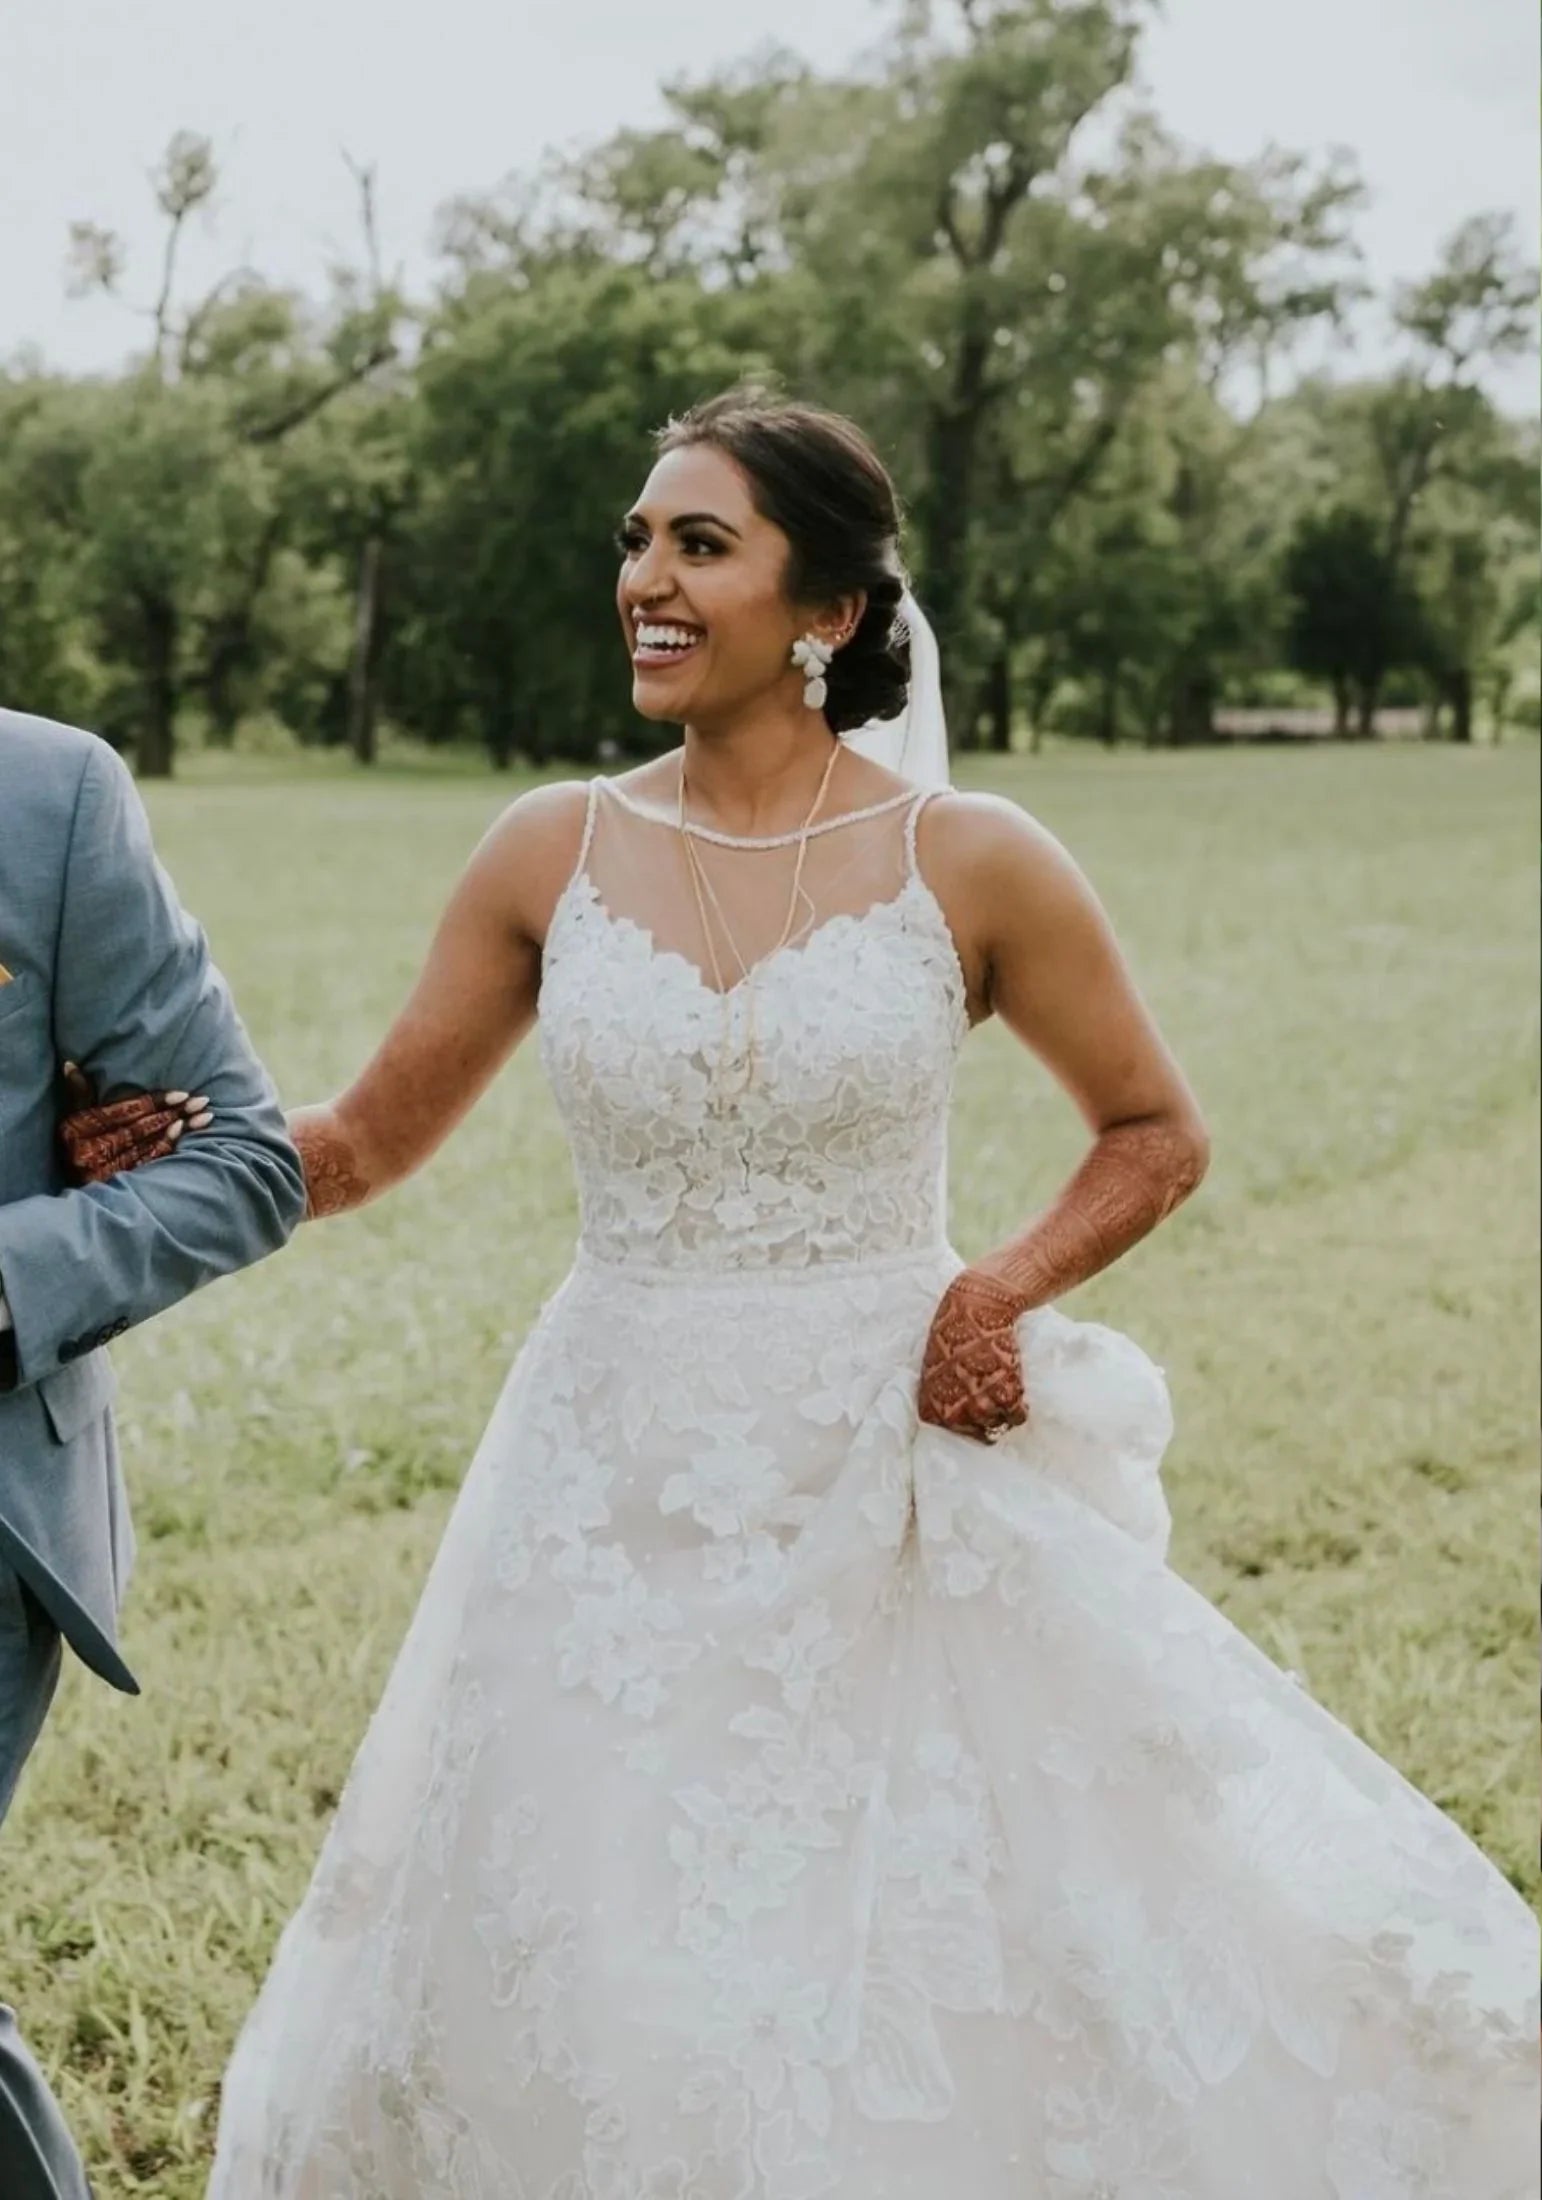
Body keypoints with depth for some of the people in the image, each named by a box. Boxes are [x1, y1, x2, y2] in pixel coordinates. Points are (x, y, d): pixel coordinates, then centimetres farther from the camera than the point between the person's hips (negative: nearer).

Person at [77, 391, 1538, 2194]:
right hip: (620, 1515, 2)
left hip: (892, 1499, -2)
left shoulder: (970, 864, -6)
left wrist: (1010, 1287, -11)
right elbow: (367, 1140, 8)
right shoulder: (552, 855, 0)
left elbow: (1156, 1134, 6)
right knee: (588, 2031, 9)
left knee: (982, 1998, 3)